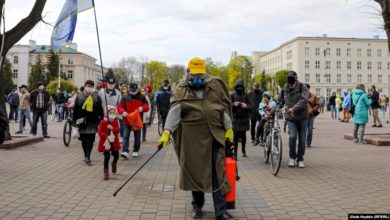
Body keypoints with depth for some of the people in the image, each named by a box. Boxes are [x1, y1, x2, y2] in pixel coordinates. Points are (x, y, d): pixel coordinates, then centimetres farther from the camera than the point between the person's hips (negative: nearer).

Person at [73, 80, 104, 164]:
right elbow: (75, 109, 4)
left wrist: (101, 121, -2)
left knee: (90, 139, -6)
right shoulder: (79, 96, 3)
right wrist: (75, 120, 1)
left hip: (93, 121, -2)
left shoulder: (96, 97, 0)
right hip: (82, 121, 2)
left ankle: (88, 157, -4)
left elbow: (100, 110, 1)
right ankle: (86, 155, 27)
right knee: (84, 139, 11)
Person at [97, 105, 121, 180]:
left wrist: (112, 128, -28)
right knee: (107, 157, -4)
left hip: (114, 142, 3)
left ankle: (114, 164, 45)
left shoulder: (115, 122, 2)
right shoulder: (103, 122, -7)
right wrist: (106, 136, -22)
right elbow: (100, 132, -9)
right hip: (106, 142, -3)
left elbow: (117, 130, -9)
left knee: (116, 156, 10)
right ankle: (105, 172, 9)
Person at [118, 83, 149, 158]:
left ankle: (136, 151, 24)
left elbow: (147, 107, 2)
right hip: (127, 121, -1)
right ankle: (125, 151, -14)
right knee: (125, 136, -10)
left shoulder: (142, 97, 4)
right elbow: (120, 107, -1)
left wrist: (142, 108, -20)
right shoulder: (125, 97, 2)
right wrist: (123, 112, -22)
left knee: (137, 137, 10)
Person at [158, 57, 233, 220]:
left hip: (215, 134, 0)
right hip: (192, 136, 0)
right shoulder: (181, 89, 2)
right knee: (194, 171, 10)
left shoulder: (215, 85, 5)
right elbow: (174, 111, -8)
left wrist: (228, 128, 3)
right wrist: (167, 132, -19)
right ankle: (197, 205, 28)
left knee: (218, 172, 1)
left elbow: (225, 107, 7)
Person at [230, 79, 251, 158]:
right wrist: (234, 105, -22)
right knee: (236, 136, -6)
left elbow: (250, 108, 0)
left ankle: (243, 150, 29)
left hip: (244, 118, 1)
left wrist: (246, 106, -22)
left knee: (243, 135, 9)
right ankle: (235, 152, 0)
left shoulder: (246, 95, 3)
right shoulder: (232, 95, 1)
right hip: (235, 118, -1)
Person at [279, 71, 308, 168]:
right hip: (290, 117, 1)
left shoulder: (302, 87, -7)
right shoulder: (285, 88, 5)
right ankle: (292, 157, 6)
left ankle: (300, 159, 21)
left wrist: (294, 108, -33)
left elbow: (303, 100, -22)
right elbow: (281, 100, 20)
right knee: (292, 136, -15)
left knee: (302, 139, 5)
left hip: (302, 117, -1)